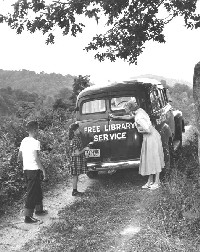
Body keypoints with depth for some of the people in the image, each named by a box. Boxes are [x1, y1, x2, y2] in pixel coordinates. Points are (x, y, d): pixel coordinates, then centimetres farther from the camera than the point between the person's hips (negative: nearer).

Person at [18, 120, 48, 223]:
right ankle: (28, 216, 3)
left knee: (37, 191, 22)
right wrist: (44, 171, -14)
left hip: (26, 169, 8)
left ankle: (39, 209, 36)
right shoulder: (35, 142, -15)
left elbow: (19, 157, 12)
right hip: (34, 170, -8)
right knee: (31, 193, -2)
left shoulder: (24, 141, 8)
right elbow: (37, 159, -20)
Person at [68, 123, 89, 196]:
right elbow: (77, 153, -22)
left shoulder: (78, 137, 8)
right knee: (75, 176, 0)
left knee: (76, 175, 15)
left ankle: (75, 190, 23)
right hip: (75, 159, -9)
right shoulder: (74, 140, -21)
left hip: (79, 159, 9)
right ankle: (74, 192, 10)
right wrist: (85, 149, -11)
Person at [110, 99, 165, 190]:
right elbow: (129, 117, 20)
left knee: (154, 159, 1)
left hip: (151, 138, -9)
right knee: (149, 160, 13)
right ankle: (150, 181, 22)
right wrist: (116, 117, 22)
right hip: (148, 138, 9)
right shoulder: (139, 110, 2)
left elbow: (148, 130, -28)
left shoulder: (139, 118, -25)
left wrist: (140, 131, -10)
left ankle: (157, 182, 13)